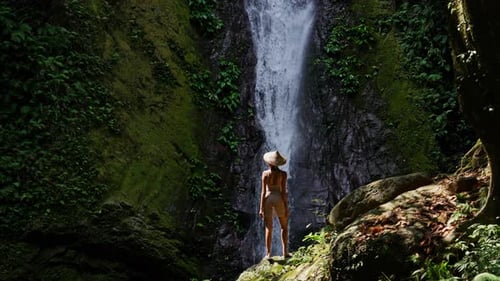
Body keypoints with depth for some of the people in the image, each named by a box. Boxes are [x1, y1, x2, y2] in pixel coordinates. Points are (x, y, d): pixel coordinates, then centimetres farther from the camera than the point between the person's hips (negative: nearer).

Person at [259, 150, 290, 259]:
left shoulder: (265, 173, -4)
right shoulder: (283, 174, -5)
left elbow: (263, 191, -4)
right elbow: (283, 191, -6)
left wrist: (261, 208, 0)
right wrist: (286, 207, 0)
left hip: (268, 199, 1)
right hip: (279, 199, -1)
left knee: (268, 229, 7)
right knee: (284, 227, 15)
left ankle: (268, 254, 7)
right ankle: (285, 252, 11)